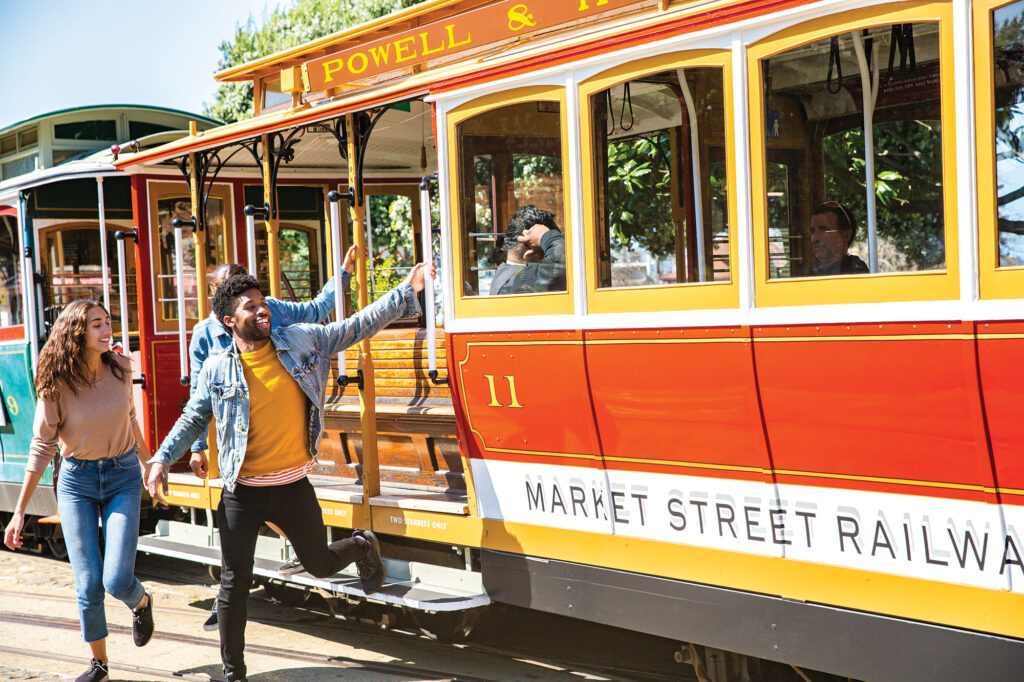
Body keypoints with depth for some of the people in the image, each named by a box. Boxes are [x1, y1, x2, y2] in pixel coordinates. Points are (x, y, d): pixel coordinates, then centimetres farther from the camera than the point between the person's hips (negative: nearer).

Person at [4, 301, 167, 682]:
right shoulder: (56, 383, -12)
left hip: (123, 477, 1)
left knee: (117, 580, -12)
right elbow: (42, 446, -8)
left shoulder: (120, 368, -5)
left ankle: (141, 604, 25)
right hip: (76, 482, -1)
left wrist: (148, 465, 25)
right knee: (88, 585, -1)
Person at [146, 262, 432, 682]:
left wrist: (406, 293, -2)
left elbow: (357, 327, 2)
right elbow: (193, 420, 9)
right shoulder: (217, 370, -3)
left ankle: (362, 546, 50)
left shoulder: (300, 341, -1)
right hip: (241, 493, -1)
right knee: (234, 585, 0)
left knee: (321, 565, 14)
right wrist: (162, 460, -1)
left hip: (293, 487, 1)